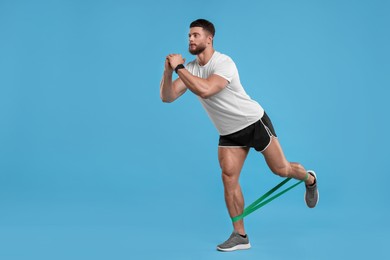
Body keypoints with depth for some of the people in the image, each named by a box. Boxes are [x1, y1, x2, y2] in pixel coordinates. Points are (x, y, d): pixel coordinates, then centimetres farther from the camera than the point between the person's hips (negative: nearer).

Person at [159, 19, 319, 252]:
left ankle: (309, 179, 39)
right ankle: (240, 236, 2)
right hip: (229, 133, 6)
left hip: (254, 122, -6)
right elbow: (167, 97, -10)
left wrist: (179, 68, -36)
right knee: (229, 178, -6)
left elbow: (205, 90, -43)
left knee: (281, 169, 3)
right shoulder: (190, 69, -3)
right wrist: (168, 71, -26)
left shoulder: (223, 63, -25)